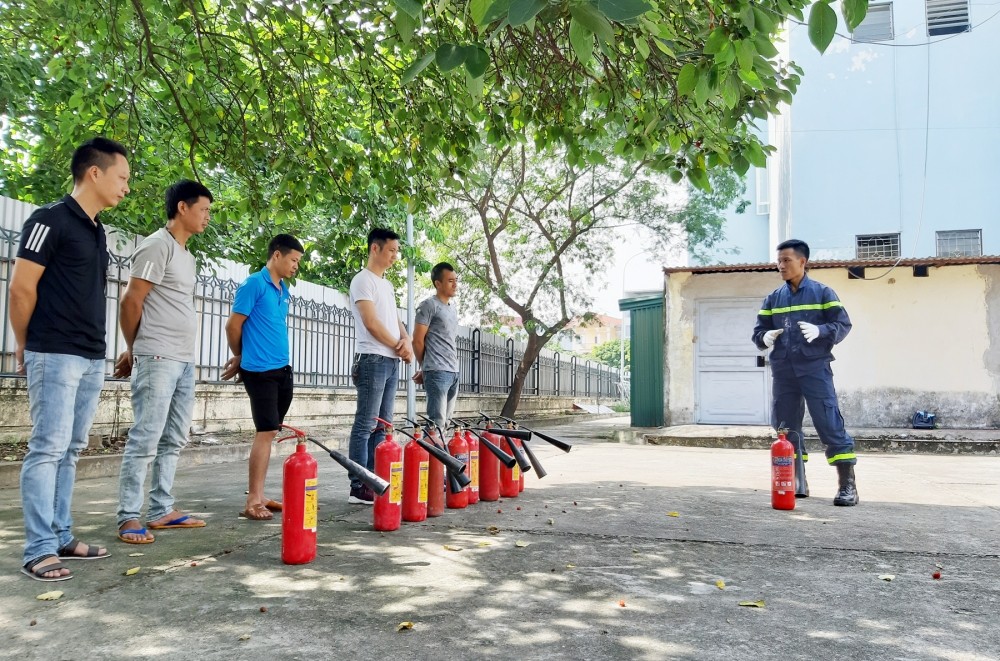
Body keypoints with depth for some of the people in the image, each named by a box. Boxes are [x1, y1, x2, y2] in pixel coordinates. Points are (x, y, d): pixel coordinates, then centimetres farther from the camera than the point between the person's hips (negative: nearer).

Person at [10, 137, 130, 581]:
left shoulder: (96, 231, 16)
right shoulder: (51, 219, -9)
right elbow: (22, 287, -9)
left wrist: (96, 348, 15)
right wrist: (24, 345, 0)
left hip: (92, 358, 8)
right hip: (55, 356, -8)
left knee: (70, 451, 11)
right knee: (48, 449, -6)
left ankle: (61, 537, 19)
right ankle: (39, 550, -1)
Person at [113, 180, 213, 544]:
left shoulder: (187, 256, 18)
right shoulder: (158, 245, -8)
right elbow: (131, 301, -9)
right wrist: (134, 349, 3)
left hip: (184, 360, 9)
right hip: (158, 359, -9)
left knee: (173, 440, 11)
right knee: (145, 440, -6)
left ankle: (161, 510, 19)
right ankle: (128, 517, 1)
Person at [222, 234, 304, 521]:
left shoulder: (284, 291, 14)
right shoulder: (254, 284, -9)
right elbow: (233, 325, -8)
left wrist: (241, 359, 17)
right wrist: (240, 358, 7)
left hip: (282, 368, 8)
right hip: (260, 370, -8)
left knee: (269, 432, 10)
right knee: (266, 432, -9)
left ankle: (258, 495, 18)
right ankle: (253, 501, -4)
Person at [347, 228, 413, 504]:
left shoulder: (387, 284, 21)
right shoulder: (363, 280, -6)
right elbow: (371, 323, -14)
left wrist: (406, 341, -1)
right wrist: (399, 346, -5)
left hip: (392, 362, 9)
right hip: (373, 359, -9)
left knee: (381, 426, 9)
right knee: (365, 425, -8)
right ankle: (358, 487, -5)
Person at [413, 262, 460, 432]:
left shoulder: (453, 309, 19)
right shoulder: (429, 305, -5)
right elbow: (417, 340, -7)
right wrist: (426, 368, 6)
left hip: (454, 372, 8)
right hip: (437, 372, -8)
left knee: (447, 421, 8)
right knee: (437, 423, -11)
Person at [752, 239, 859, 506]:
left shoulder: (822, 292, 3)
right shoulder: (773, 298, 14)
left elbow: (843, 324, -1)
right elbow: (758, 331, 14)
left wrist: (820, 331, -21)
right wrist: (765, 337, -10)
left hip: (815, 368, -4)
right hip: (782, 371, 5)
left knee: (830, 425, -8)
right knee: (786, 427, 7)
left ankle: (847, 485, -3)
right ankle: (797, 483, 18)